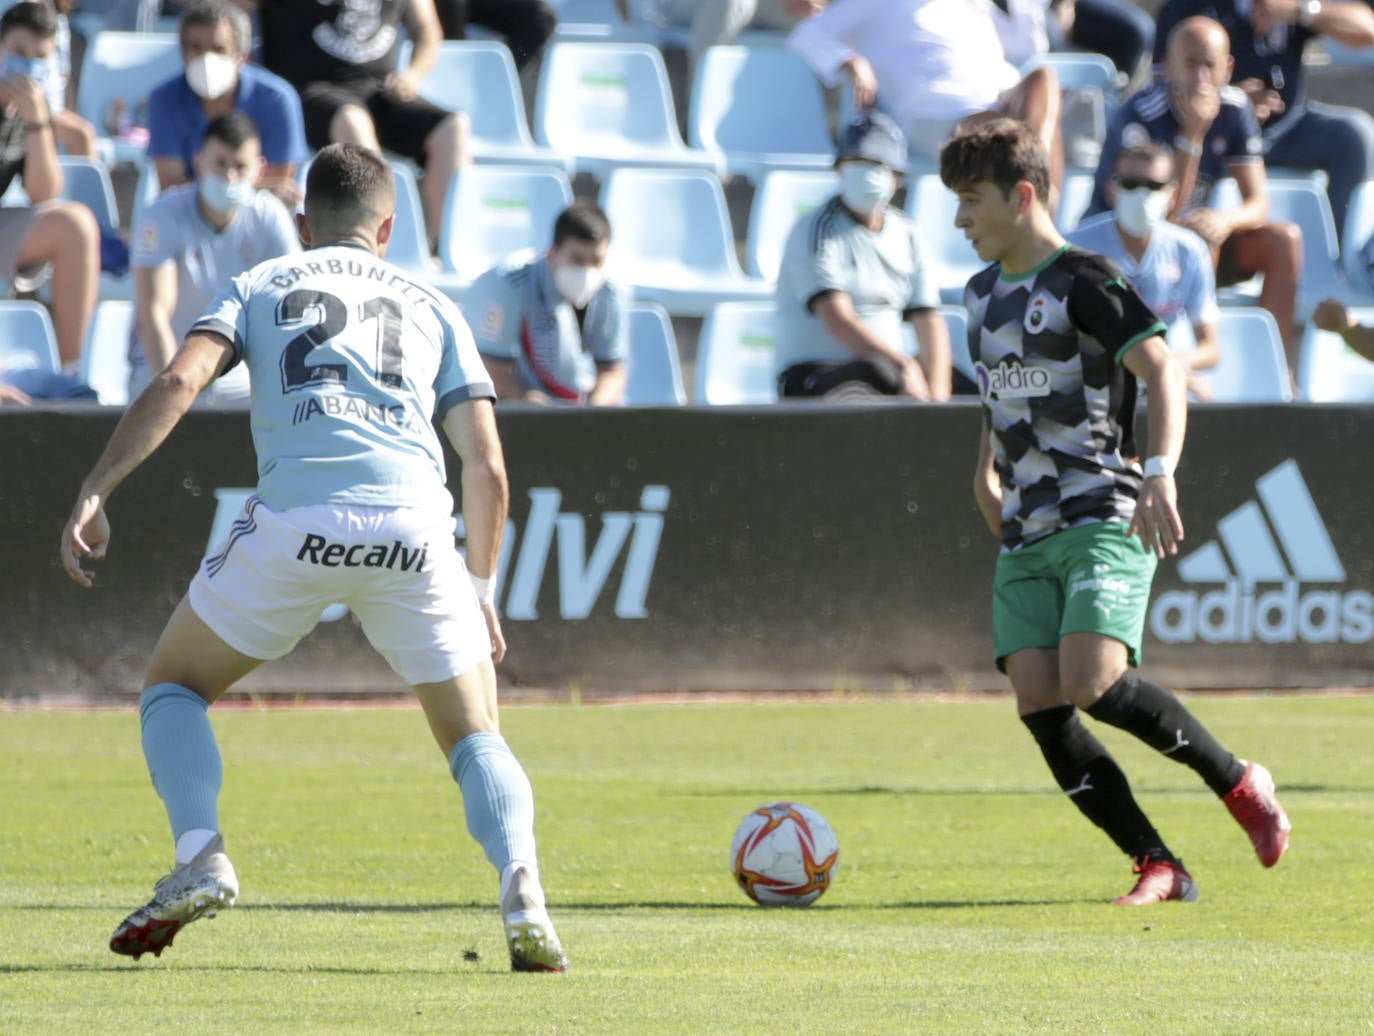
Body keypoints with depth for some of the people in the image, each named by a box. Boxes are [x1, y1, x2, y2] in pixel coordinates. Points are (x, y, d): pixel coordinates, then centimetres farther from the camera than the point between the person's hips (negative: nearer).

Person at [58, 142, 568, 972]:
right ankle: (523, 895, -14)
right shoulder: (432, 308, 26)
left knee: (174, 686, 21)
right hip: (414, 526, 1)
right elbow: (487, 469, 18)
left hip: (294, 524, -1)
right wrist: (482, 588, 29)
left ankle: (201, 859, 0)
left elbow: (178, 384, 2)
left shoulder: (260, 287, 22)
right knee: (475, 737, 12)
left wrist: (95, 494, -2)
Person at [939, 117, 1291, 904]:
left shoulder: (1083, 281, -8)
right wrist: (987, 470, 32)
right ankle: (1157, 866, -4)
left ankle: (1241, 783, -3)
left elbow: (1164, 372, -18)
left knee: (1091, 682, -25)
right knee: (1039, 703, -9)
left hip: (1103, 520, -8)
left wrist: (1160, 475, -30)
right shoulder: (984, 293, 17)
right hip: (1024, 536, 8)